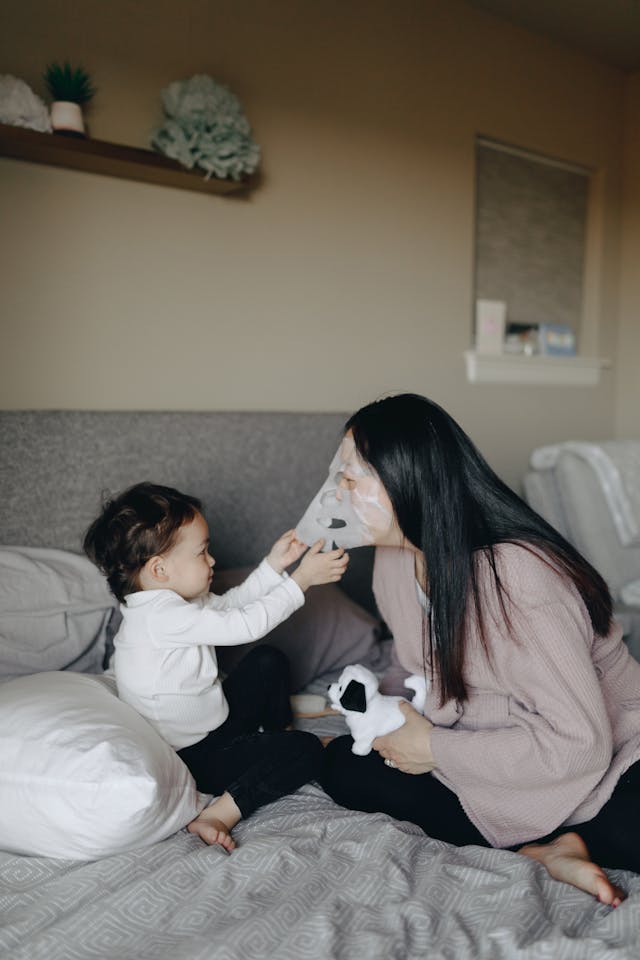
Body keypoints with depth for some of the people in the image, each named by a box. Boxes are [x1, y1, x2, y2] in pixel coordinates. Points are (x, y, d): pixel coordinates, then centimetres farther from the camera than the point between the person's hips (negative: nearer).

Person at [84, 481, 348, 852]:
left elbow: (230, 604, 9)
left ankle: (277, 734, 31)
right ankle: (218, 816, -18)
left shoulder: (171, 599, -1)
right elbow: (244, 625, -30)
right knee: (307, 751, -14)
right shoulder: (162, 616, -32)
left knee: (269, 661, 16)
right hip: (194, 758, -10)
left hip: (211, 720, 10)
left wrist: (274, 565, 1)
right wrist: (302, 579, -23)